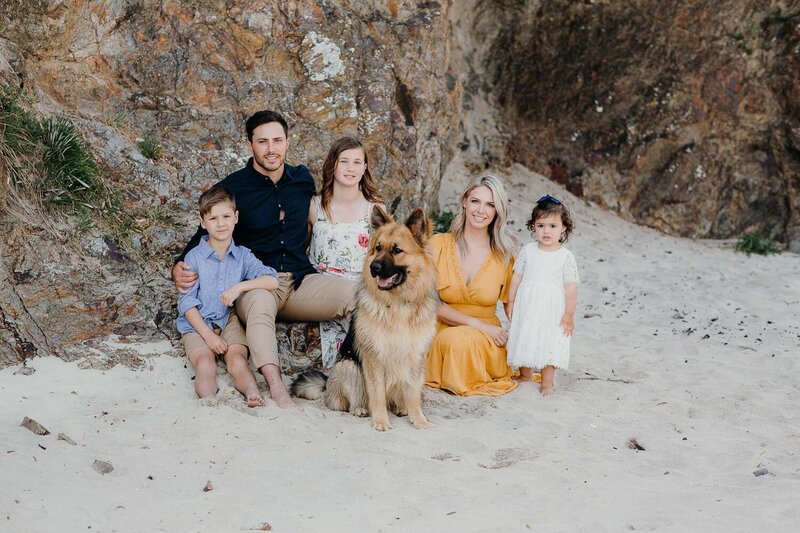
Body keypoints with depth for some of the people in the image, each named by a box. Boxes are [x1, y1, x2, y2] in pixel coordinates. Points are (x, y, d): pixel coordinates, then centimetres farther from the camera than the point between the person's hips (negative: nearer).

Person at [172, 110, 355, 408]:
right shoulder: (234, 187, 1)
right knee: (260, 304, -42)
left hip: (300, 281, 4)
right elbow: (205, 236, 7)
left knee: (356, 294, -26)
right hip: (254, 284, -4)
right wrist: (180, 269, -11)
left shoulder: (303, 180, 12)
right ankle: (276, 387, -58)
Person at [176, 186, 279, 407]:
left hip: (230, 321, 2)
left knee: (237, 358, -26)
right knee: (205, 362, -29)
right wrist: (209, 335, -13)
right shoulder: (194, 257, 1)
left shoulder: (243, 256, 8)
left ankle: (253, 394, -50)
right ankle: (209, 401, -55)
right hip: (198, 325, -2)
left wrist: (240, 286, -20)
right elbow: (187, 302, -3)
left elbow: (272, 280, -5)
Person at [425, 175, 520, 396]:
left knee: (459, 339, -34)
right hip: (441, 334, 1)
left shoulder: (505, 254, 2)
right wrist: (478, 324, -13)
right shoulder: (438, 244, -1)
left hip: (486, 341, -1)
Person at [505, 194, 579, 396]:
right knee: (523, 339, 12)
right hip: (525, 306, 3)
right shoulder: (527, 251, 1)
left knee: (549, 343, 0)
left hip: (552, 309, -3)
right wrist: (510, 302, 5)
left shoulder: (565, 256, -6)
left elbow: (571, 287, -6)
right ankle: (524, 375, 31)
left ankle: (547, 382, 11)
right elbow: (517, 276, 6)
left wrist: (569, 314, -8)